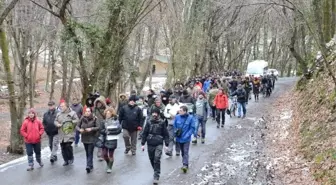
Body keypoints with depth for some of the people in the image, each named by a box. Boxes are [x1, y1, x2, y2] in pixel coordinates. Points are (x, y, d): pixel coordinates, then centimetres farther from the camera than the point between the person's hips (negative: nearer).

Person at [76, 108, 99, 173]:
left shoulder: (94, 119, -7)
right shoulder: (82, 119, 1)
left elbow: (98, 127, -9)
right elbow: (77, 126, 5)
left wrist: (91, 129, -23)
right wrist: (80, 129, -16)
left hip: (92, 138, -4)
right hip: (84, 138, 4)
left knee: (90, 152, -10)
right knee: (87, 153, 12)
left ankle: (89, 166, -13)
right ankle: (91, 166, 24)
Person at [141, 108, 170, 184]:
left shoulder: (162, 123, -2)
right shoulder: (149, 122, 2)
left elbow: (166, 134, 2)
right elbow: (145, 133, 6)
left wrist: (166, 144, -2)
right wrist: (143, 144, 3)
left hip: (159, 144, -3)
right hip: (150, 144, 3)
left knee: (157, 160, -14)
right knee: (152, 160, 11)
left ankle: (156, 177, -8)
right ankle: (156, 172, 33)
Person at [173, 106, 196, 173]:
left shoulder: (190, 118, -11)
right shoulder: (177, 117, -4)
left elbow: (192, 128, -7)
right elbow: (174, 126, 9)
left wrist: (187, 135, -16)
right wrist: (175, 132, -7)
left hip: (186, 139, -4)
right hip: (179, 138, 4)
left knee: (185, 152, -10)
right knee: (182, 152, 16)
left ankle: (185, 165, -11)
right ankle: (185, 164, 30)